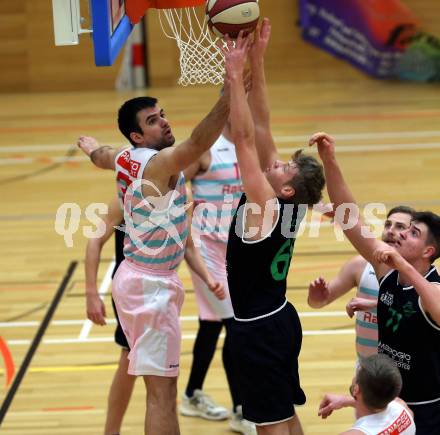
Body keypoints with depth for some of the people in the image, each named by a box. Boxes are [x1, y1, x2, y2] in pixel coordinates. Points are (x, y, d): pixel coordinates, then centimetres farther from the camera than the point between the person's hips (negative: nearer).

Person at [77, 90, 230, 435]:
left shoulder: (124, 159, 8)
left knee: (160, 385, 18)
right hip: (152, 286, -10)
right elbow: (198, 142, -40)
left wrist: (92, 149, 57)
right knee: (161, 391, -9)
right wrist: (230, 94, -49)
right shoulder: (159, 163, -19)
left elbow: (102, 156, 33)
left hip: (133, 276, 10)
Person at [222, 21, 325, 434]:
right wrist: (256, 64, -5)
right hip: (278, 318, 9)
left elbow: (246, 138, -28)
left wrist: (235, 75, -28)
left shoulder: (267, 206, -21)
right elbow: (260, 128, -1)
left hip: (259, 329, -9)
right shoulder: (282, 205, -1)